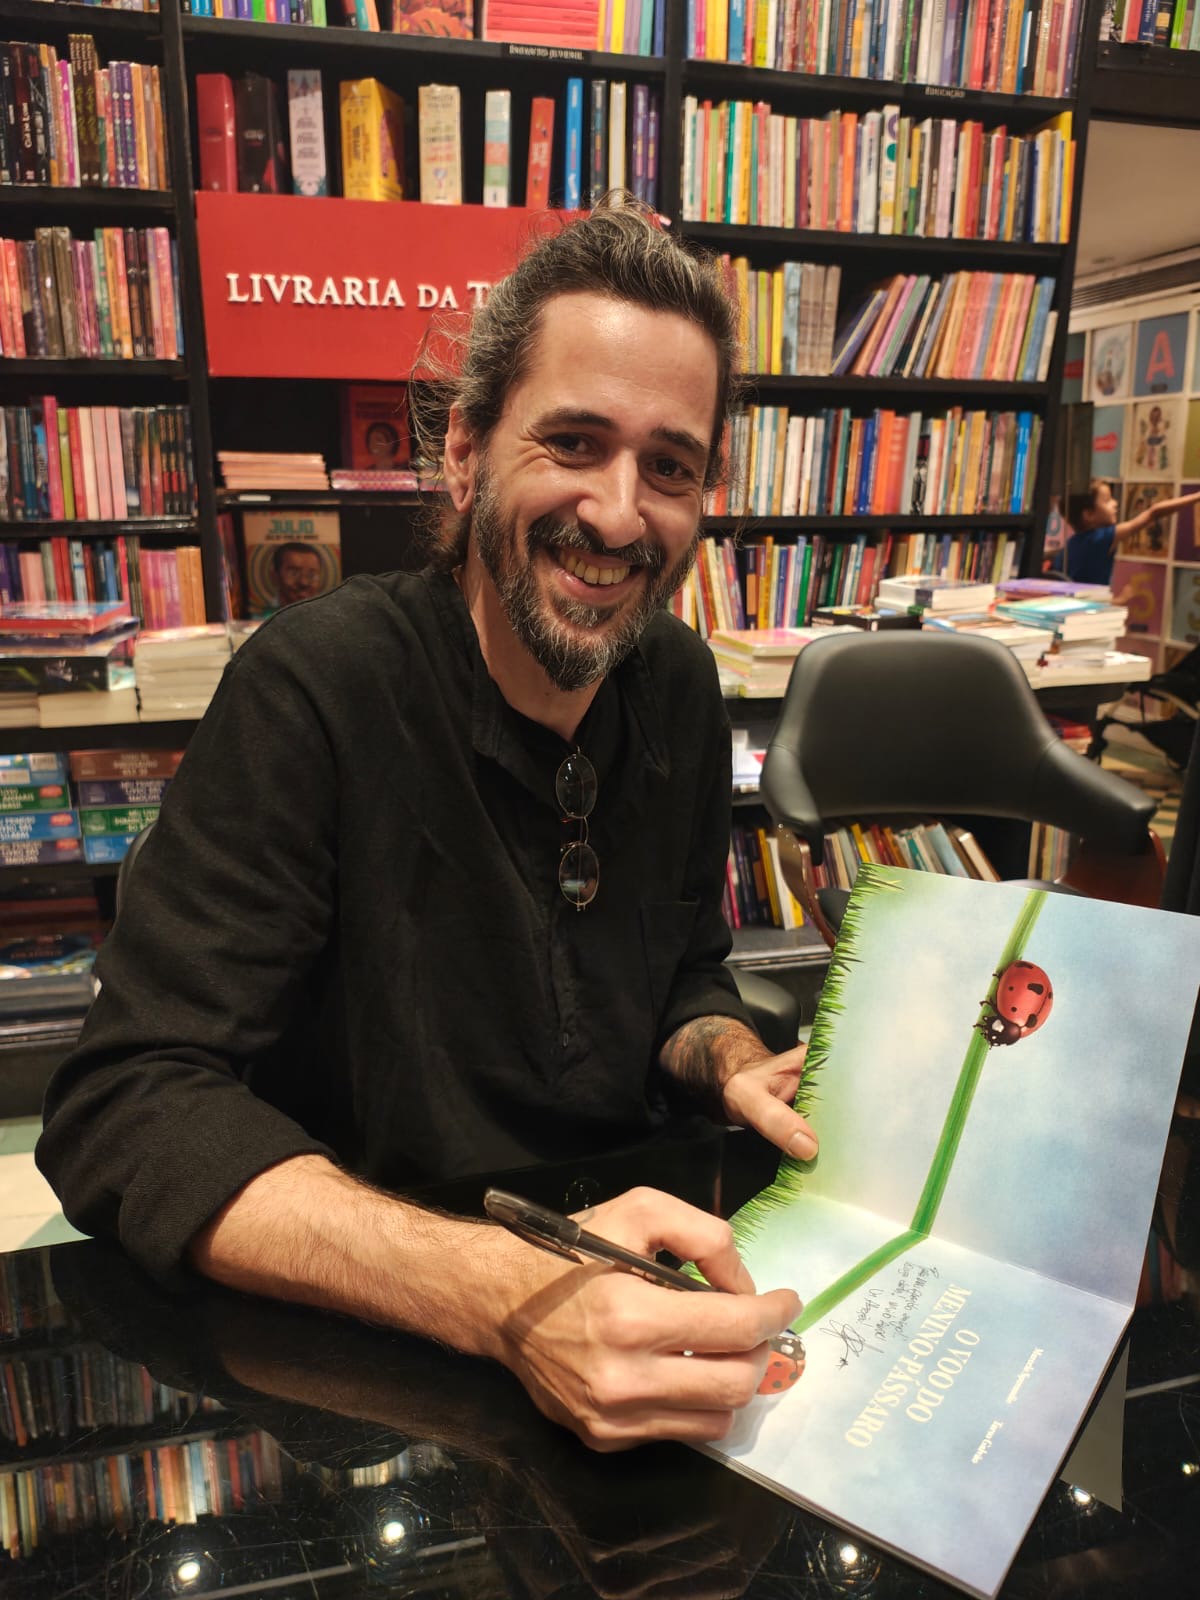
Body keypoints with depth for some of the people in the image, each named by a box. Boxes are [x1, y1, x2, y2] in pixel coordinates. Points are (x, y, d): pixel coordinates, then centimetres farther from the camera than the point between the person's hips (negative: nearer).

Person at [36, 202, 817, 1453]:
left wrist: (741, 1069, -12)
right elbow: (121, 1109, -23)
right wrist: (505, 1295, -36)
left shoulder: (679, 684, -2)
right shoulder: (315, 687, -19)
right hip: (350, 1356, -3)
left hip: (623, 1248, 4)